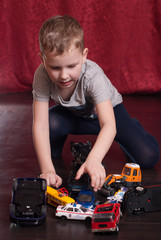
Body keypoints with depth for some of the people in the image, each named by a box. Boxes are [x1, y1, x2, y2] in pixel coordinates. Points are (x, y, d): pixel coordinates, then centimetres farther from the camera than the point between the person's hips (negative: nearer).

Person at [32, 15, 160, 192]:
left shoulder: (93, 76, -39)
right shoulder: (43, 75, -33)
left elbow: (109, 125, -48)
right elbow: (40, 125, -35)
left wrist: (93, 160, -66)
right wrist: (47, 169, -48)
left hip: (108, 110, -1)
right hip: (74, 114, 1)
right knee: (50, 122, -34)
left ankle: (132, 128, 18)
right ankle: (53, 152, 3)